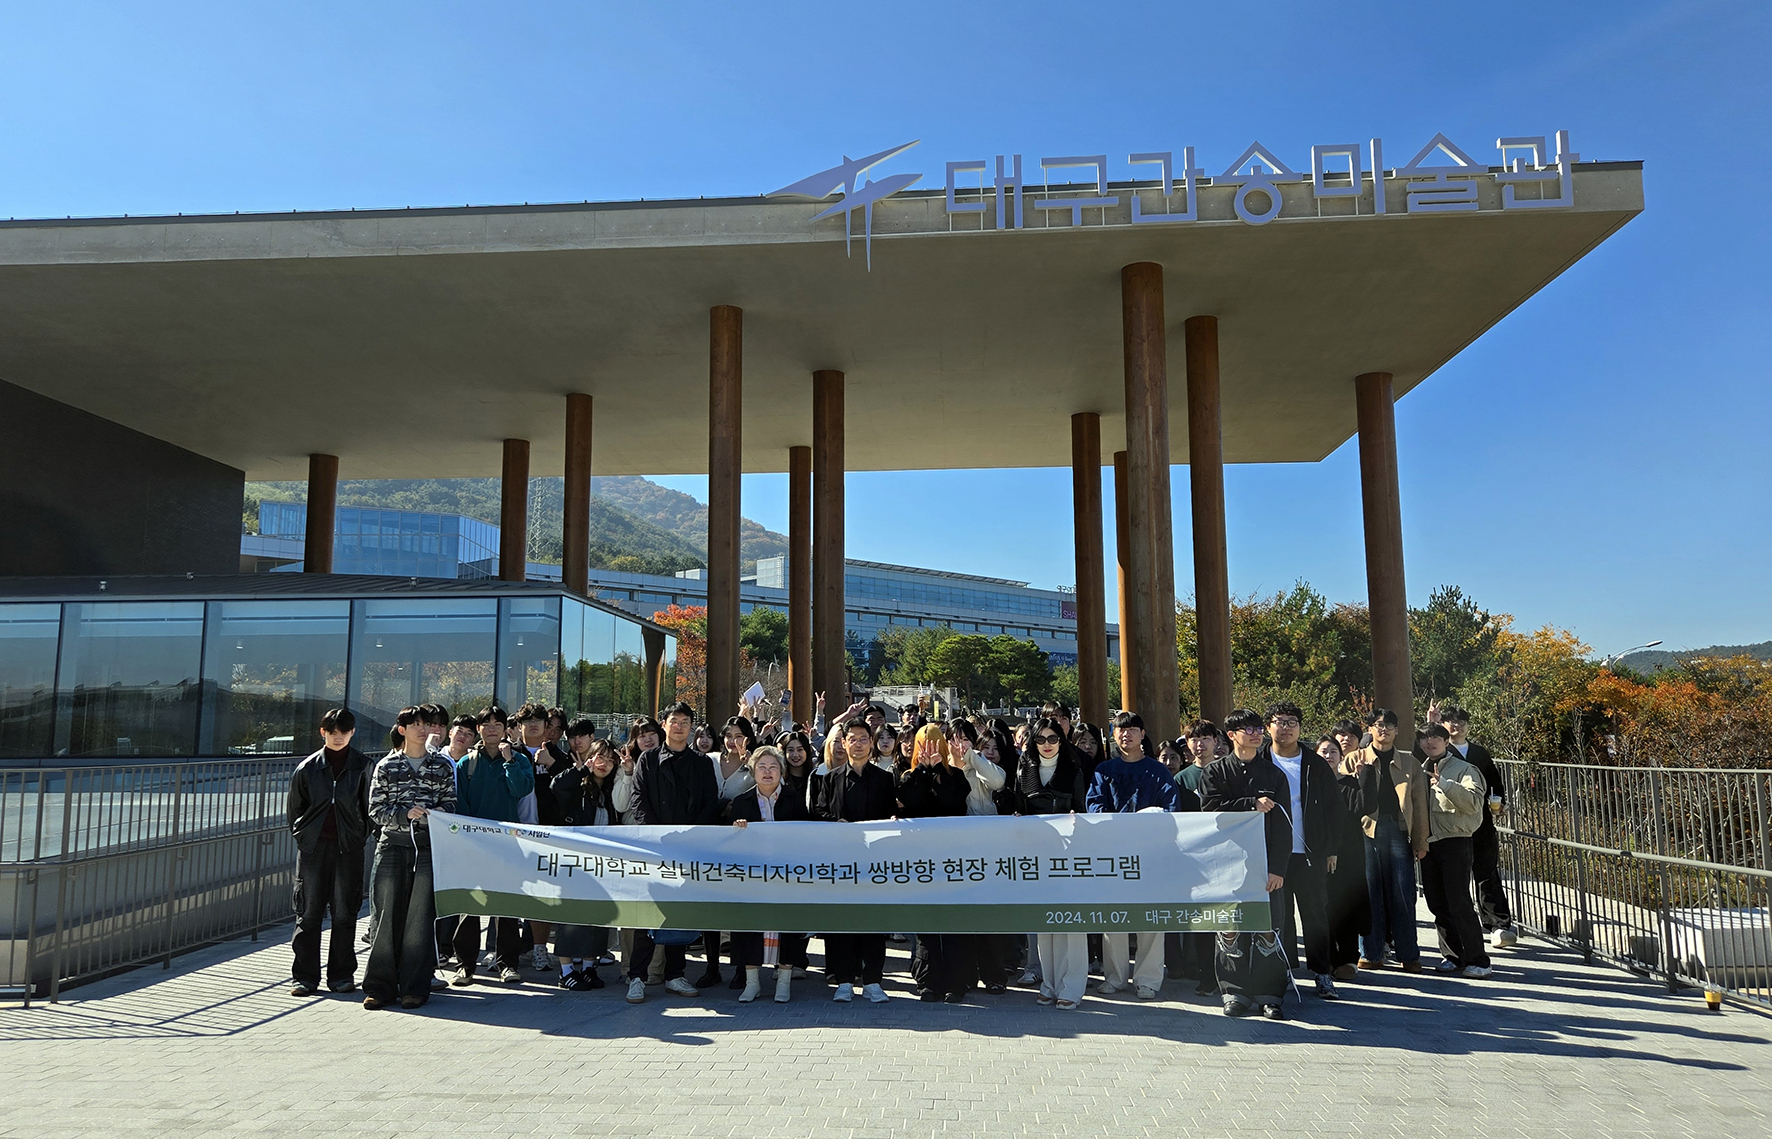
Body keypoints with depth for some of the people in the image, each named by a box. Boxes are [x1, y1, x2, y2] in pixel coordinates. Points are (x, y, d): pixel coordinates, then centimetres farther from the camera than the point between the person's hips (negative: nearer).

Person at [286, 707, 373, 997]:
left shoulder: (363, 766, 2)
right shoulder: (307, 767, 5)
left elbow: (369, 807, 7)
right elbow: (295, 807, 14)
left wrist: (360, 837, 3)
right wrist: (302, 834, 9)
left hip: (348, 848, -1)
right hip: (312, 846, 1)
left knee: (344, 913, 4)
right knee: (308, 912, 3)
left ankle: (342, 974, 15)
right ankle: (304, 976, 12)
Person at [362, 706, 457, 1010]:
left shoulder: (443, 765, 10)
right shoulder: (386, 766, 9)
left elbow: (451, 805, 8)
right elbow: (375, 810, 4)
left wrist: (428, 814, -11)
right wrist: (405, 814, -12)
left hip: (429, 847, 0)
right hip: (392, 847, 0)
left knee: (421, 917, -2)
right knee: (387, 915, 0)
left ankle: (415, 988, 5)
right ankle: (380, 985, 10)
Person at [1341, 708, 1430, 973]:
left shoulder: (1410, 763, 15)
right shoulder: (1354, 760, 12)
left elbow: (1419, 804, 10)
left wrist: (1421, 841, 5)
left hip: (1399, 831, 0)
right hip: (1365, 831, 0)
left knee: (1402, 894, -1)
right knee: (1369, 894, 1)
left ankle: (1408, 955, 8)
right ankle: (1370, 954, 9)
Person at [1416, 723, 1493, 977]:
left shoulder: (1464, 769, -1)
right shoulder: (1420, 771, 16)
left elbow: (1473, 802, -16)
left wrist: (1444, 783, -23)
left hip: (1454, 841, -6)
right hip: (1427, 843, 6)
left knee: (1458, 903, -9)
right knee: (1437, 904, 8)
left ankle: (1477, 960, -1)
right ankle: (1453, 956, 19)